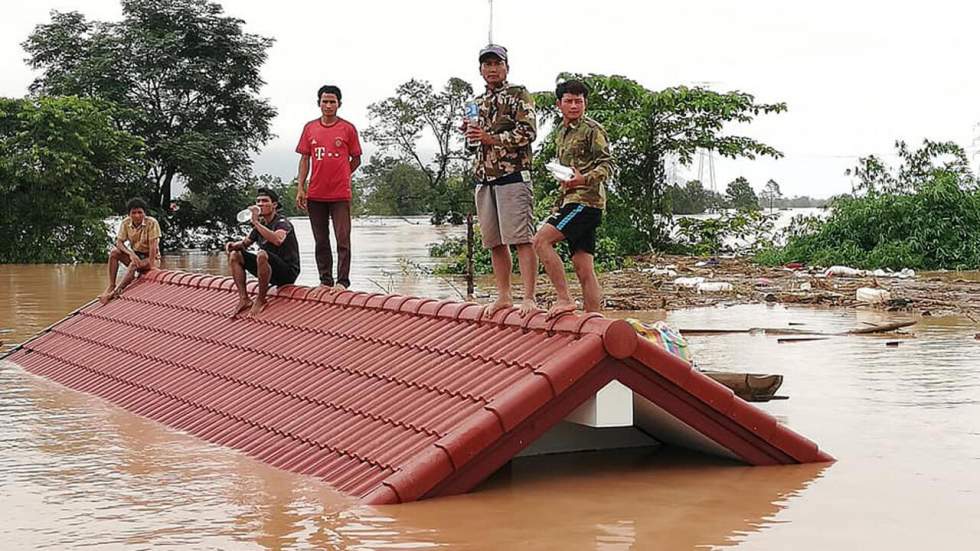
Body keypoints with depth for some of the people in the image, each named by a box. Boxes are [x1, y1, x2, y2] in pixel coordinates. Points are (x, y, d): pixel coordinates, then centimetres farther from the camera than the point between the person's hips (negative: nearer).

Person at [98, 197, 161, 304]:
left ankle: (116, 292, -34)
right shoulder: (126, 223, -6)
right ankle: (111, 285, -21)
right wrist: (131, 253, -27)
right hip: (135, 255, 5)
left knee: (134, 265, -35)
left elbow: (153, 245, -22)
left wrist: (151, 265, -28)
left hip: (151, 258, -5)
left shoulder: (152, 223, -19)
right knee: (114, 252, -20)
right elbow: (119, 242, -8)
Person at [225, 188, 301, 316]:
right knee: (234, 255, 3)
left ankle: (260, 300, -21)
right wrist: (233, 245, 0)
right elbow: (245, 243, 24)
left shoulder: (282, 222, -12)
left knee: (262, 255, -36)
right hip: (271, 272, 8)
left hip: (288, 272, -8)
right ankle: (244, 299, -4)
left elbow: (278, 240, -36)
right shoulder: (261, 224, 11)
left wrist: (256, 222, -33)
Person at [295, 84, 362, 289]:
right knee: (321, 241, 9)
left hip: (340, 195, -3)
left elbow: (356, 159, 8)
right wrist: (300, 188, 3)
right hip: (315, 195, 3)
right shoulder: (310, 128, 8)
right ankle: (325, 280, 16)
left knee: (343, 240, -5)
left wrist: (339, 176, 0)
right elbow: (304, 159, 10)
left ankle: (343, 281, -1)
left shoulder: (347, 128, 1)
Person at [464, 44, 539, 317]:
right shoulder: (478, 102, 21)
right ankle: (503, 296, 15)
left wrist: (491, 138, -15)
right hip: (483, 178, 7)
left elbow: (528, 132, -11)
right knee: (495, 242, 8)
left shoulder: (519, 95, 0)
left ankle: (529, 298, -12)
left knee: (521, 239, -10)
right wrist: (470, 132, 4)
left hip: (513, 175, -7)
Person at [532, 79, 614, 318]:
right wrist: (558, 205, 26)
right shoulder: (562, 133, 22)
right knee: (583, 268, 4)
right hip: (570, 201, 8)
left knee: (541, 240, -20)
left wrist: (584, 179, -30)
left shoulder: (592, 130, -3)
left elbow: (608, 165, -12)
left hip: (586, 200, -8)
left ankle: (564, 299, -18)